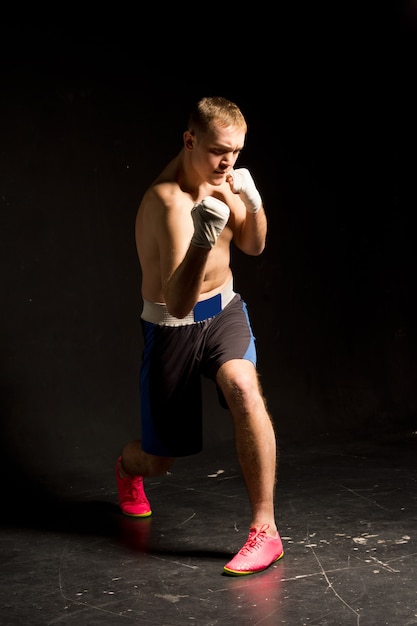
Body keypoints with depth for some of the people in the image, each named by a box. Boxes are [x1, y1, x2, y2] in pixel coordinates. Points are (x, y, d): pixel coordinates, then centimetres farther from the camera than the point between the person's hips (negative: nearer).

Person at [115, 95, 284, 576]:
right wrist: (202, 239, -50)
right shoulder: (169, 201, -29)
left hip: (223, 312, 5)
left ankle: (265, 531, -21)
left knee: (242, 387, -30)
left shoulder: (217, 178, -5)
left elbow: (253, 246, 7)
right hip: (173, 328, -4)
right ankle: (127, 467, 51)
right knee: (158, 460, 9)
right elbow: (178, 305, -34)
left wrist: (252, 202, -14)